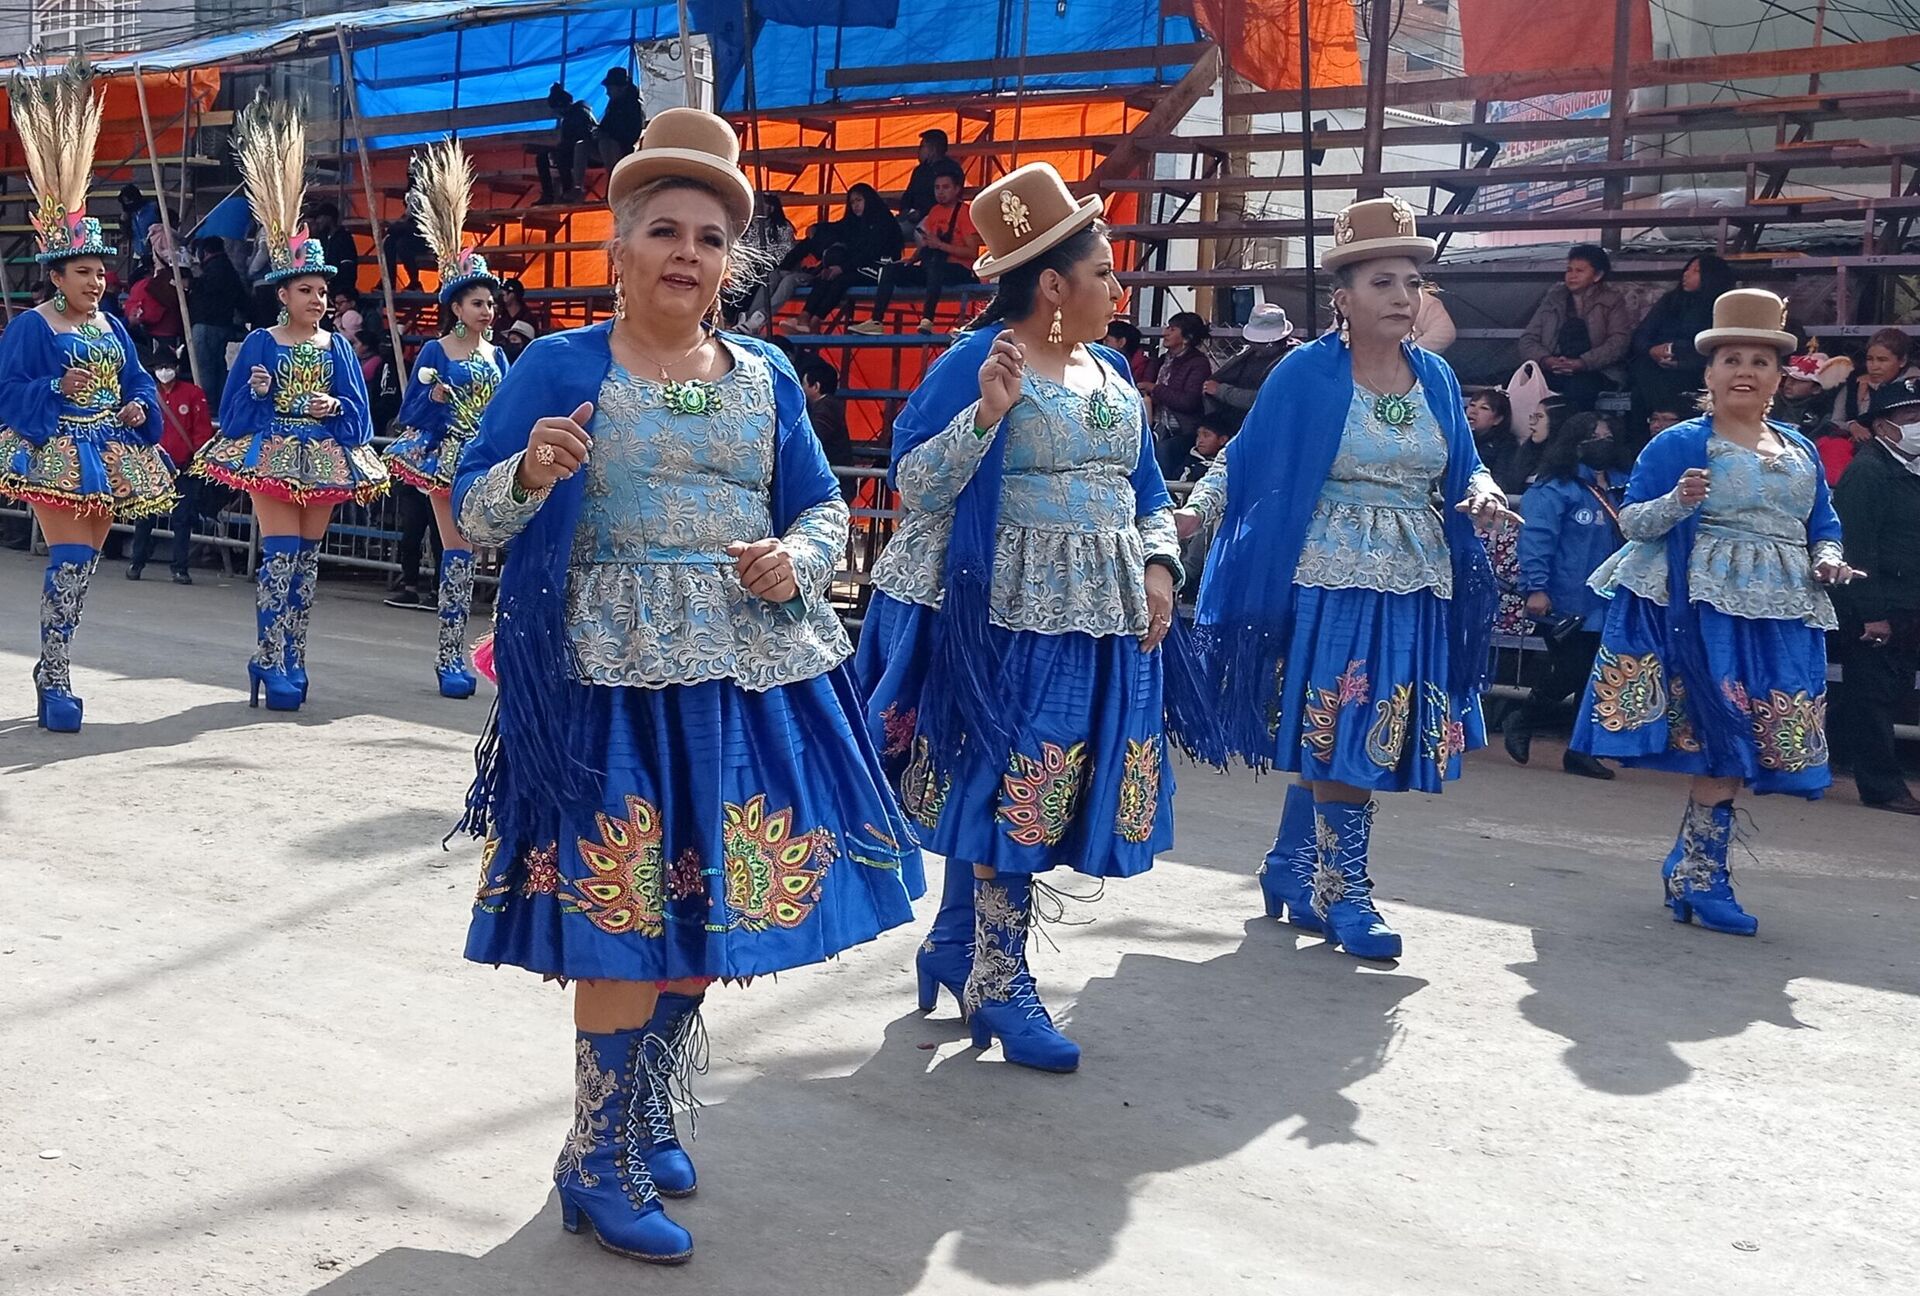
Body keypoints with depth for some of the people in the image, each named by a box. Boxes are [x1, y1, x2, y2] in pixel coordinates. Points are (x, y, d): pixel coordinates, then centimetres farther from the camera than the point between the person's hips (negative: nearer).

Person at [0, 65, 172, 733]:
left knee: (82, 563, 9)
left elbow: (137, 382, 16)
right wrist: (58, 389, -24)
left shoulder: (113, 328, 13)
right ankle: (55, 685, -7)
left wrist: (138, 408, -4)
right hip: (55, 454, -6)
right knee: (71, 559, -14)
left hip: (110, 458, 6)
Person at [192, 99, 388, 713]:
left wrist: (337, 407, -13)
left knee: (307, 559, 7)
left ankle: (289, 660, 15)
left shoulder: (338, 347, 9)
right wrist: (254, 390, -19)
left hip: (324, 459, 4)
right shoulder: (260, 343, 0)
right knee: (279, 555, -10)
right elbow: (234, 405, 0)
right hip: (271, 455, -4)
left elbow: (357, 406, 7)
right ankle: (273, 664, -7)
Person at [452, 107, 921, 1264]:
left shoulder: (767, 375, 10)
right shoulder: (561, 364, -1)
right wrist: (532, 473, -24)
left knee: (718, 905, 12)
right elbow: (475, 510, -4)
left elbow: (824, 507, 14)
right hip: (621, 675, -5)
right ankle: (599, 1164, 11)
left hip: (756, 670, 5)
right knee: (627, 914, -5)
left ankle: (649, 1103, 34)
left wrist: (798, 560, -8)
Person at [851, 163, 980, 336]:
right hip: (933, 269, 7)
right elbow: (925, 246, 15)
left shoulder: (964, 213, -6)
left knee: (933, 263, -39)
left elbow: (972, 252, -16)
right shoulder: (935, 211, 15)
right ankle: (876, 322, -16)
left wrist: (940, 245, -22)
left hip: (960, 270, -7)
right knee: (891, 269, -6)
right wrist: (910, 260, -4)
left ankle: (927, 320, -50)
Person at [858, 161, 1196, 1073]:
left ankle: (954, 943, 29)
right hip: (1012, 617, -7)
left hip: (1104, 619, 7)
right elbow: (915, 485, -13)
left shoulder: (1111, 372, 13)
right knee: (1017, 792, -3)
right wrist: (987, 413, -26)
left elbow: (1145, 487, 20)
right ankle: (998, 985, 11)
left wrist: (1159, 564, 3)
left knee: (994, 791, 13)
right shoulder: (976, 363, -9)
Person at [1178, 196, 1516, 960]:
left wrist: (1484, 495, -9)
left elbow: (1464, 470, 13)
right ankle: (1344, 893, 8)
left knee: (1324, 739, 10)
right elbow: (1245, 460, -4)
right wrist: (1195, 511, -19)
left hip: (1416, 586, 5)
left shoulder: (1435, 377, 8)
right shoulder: (1308, 372, -7)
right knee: (1338, 740, -5)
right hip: (1332, 579, -5)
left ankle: (1292, 870, 26)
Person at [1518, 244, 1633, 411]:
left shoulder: (1611, 300, 14)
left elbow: (1620, 340, -2)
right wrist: (1544, 360, -12)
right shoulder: (1553, 298, 21)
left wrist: (1583, 363, -18)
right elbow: (1528, 339, 11)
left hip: (1594, 372, -2)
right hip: (1551, 371, 2)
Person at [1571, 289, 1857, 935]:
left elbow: (1823, 525, 22)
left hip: (1783, 616, 6)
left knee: (1739, 744, 6)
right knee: (1724, 740, -7)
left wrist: (1827, 560, 1)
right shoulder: (1680, 444, -1)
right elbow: (1632, 521, -3)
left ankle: (1687, 867, 23)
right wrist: (1676, 501, -22)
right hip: (1709, 608, -6)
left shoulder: (1801, 451, 16)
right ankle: (1702, 880, 5)